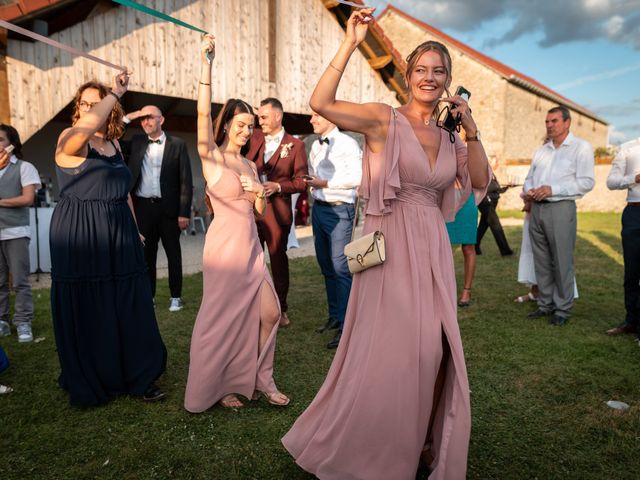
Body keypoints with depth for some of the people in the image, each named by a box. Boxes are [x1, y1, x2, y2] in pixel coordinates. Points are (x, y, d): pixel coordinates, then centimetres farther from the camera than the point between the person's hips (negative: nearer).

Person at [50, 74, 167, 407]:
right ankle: (88, 384, 21)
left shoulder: (114, 144, 13)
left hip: (118, 238, 6)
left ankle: (136, 378, 19)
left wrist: (135, 230, 19)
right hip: (79, 239, -6)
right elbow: (87, 126, -32)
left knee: (129, 310, 7)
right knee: (86, 313, 3)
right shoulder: (70, 139, -6)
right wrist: (116, 93, -21)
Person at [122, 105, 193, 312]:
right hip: (143, 207, 3)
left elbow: (185, 181, -4)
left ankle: (175, 297, 16)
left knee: (173, 254, 6)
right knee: (146, 254, 9)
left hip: (168, 208, -3)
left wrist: (184, 213, -10)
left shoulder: (177, 144, -1)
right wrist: (127, 118, -1)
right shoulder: (136, 142, 10)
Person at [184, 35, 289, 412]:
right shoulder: (211, 155, -3)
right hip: (224, 244, -6)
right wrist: (207, 63, -25)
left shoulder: (249, 165, 14)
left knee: (269, 313, 7)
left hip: (251, 246, 7)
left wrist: (261, 194, -7)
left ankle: (261, 379, 24)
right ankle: (215, 388, 22)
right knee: (222, 318, 4)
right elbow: (203, 113, -19)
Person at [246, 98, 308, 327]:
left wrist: (278, 186, -15)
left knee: (278, 259, 7)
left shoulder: (295, 145, -1)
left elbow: (302, 181, -4)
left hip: (277, 210, -3)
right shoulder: (254, 138, 11)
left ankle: (281, 310, 20)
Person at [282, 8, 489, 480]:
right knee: (387, 348, 2)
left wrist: (471, 130, -1)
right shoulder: (384, 119, -5)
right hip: (392, 245, -5)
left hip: (433, 248, 6)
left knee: (430, 348, 11)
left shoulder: (450, 136, 13)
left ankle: (419, 438, 35)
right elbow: (321, 104, -17)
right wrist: (350, 44, -17)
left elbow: (481, 182, 8)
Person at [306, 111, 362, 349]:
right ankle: (334, 316, 24)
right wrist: (312, 185, 7)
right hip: (318, 208, 8)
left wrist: (325, 183, -15)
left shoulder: (347, 144, -8)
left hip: (339, 210, -8)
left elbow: (357, 177, -17)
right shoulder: (315, 146, 15)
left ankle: (346, 326, -7)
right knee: (326, 266, 12)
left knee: (340, 267, -12)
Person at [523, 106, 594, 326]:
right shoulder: (541, 150, 20)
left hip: (560, 209, -6)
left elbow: (587, 182, -9)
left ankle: (562, 309, 8)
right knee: (541, 261, 9)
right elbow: (529, 177, 22)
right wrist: (528, 190, -1)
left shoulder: (581, 147, 0)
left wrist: (552, 189, -16)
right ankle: (545, 304, 19)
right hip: (537, 209, 6)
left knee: (562, 262, -2)